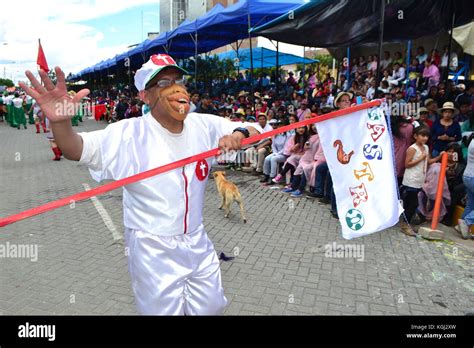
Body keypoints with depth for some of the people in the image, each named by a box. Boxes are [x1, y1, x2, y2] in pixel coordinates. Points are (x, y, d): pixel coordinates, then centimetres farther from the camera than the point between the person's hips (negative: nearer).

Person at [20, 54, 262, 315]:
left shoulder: (204, 125, -4)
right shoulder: (130, 134, -16)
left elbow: (255, 131, 2)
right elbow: (76, 149, -27)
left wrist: (239, 134, -21)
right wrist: (61, 122, -48)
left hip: (198, 242, 5)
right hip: (153, 249, -4)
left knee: (213, 307, 23)